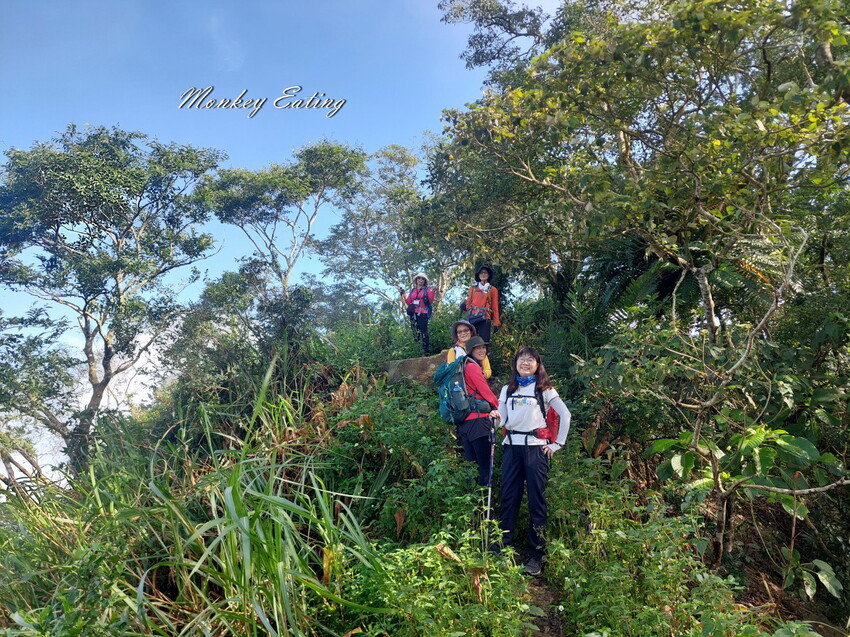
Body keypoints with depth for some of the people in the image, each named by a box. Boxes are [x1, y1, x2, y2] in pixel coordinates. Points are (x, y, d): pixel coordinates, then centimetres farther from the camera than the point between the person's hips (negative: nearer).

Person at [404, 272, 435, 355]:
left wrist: (431, 292, -13)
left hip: (423, 313, -4)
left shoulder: (427, 290, 9)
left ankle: (426, 350, -8)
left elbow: (431, 301, -2)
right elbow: (408, 302, 18)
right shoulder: (412, 291, 21)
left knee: (423, 331, -10)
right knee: (415, 331, -4)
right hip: (414, 313, 4)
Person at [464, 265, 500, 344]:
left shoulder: (493, 290, 12)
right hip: (472, 317, 1)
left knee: (484, 341, -7)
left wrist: (496, 322, 4)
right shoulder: (473, 287, 17)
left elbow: (495, 307, 10)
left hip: (485, 318, -1)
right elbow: (468, 302, 15)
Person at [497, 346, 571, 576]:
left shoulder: (544, 389, 4)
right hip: (511, 446, 3)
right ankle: (503, 548, 10)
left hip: (535, 447, -3)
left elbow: (565, 415, 0)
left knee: (536, 499, -1)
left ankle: (536, 555, 6)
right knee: (508, 497, 2)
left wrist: (557, 444, -2)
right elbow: (502, 420, 10)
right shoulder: (507, 390, 15)